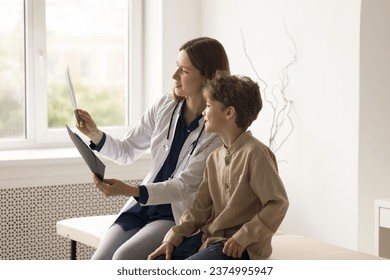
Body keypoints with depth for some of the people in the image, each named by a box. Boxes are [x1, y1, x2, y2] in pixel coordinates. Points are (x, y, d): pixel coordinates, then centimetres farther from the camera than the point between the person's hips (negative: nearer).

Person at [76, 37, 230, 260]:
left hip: (181, 217, -5)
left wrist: (130, 191, -32)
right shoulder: (165, 106, 2)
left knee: (124, 258, -27)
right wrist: (95, 134, -7)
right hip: (144, 206, 6)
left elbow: (185, 186, -19)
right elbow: (127, 151, 13)